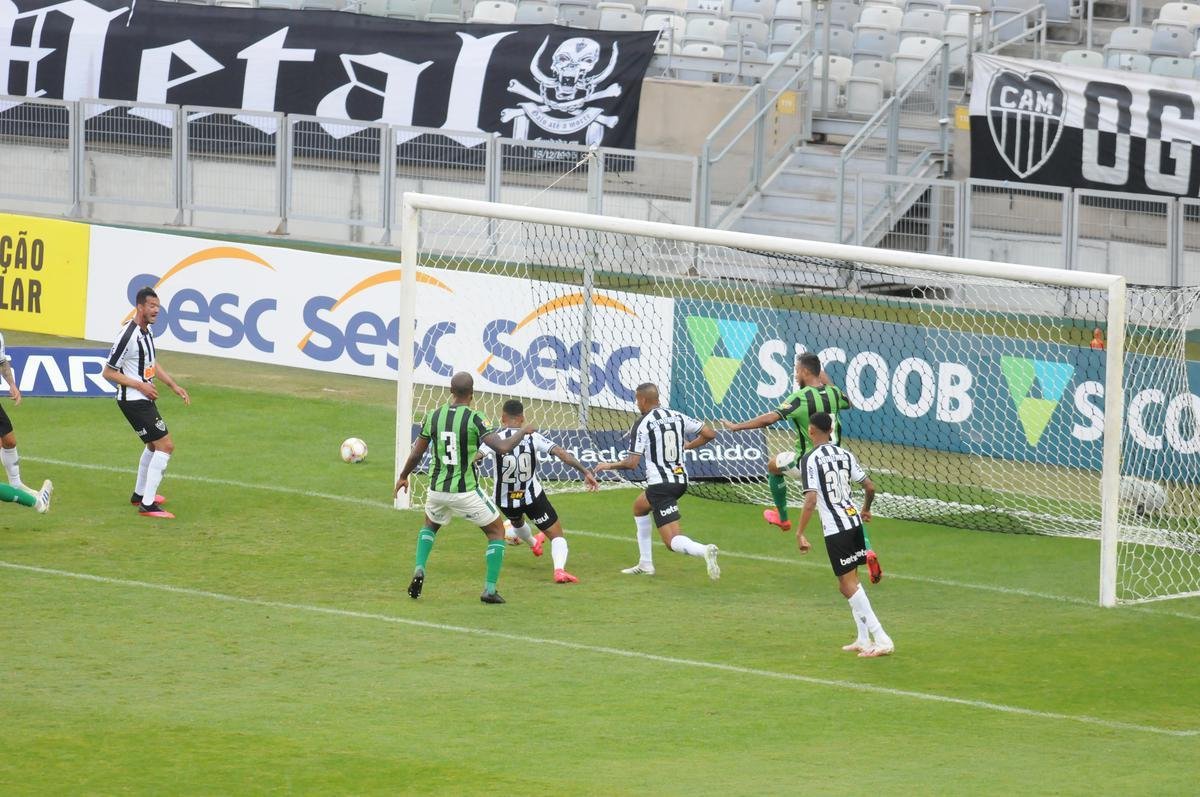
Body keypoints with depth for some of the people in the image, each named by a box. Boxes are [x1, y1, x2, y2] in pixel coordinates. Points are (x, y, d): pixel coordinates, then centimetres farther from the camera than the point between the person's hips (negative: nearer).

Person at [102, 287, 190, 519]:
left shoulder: (147, 331, 7)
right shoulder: (128, 336, -22)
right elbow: (108, 372, -18)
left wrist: (174, 386, 16)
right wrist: (140, 385, -20)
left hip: (145, 399, 10)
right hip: (134, 401, -10)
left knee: (154, 445, 25)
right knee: (166, 446, -13)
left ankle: (139, 494, 41)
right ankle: (147, 504, -14)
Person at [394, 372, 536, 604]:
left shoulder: (433, 417, -2)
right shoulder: (474, 419, -15)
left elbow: (416, 453, 6)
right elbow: (502, 447, -21)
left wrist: (403, 477, 24)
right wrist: (523, 432, -2)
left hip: (437, 489, 4)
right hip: (466, 491, -4)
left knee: (430, 525, 34)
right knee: (497, 531, 15)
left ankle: (419, 571, 11)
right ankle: (490, 589, 7)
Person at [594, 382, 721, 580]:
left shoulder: (643, 424, -10)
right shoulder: (677, 417, 7)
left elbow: (632, 463, -13)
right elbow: (709, 434, 6)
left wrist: (609, 466, 6)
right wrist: (687, 446, 21)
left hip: (660, 484, -8)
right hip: (681, 481, 8)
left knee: (673, 540, -12)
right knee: (639, 506, 34)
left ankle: (704, 551, -42)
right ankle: (645, 564, 34)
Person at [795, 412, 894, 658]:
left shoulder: (810, 460, -11)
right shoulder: (845, 455, 9)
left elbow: (811, 500, -19)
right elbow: (870, 487, 13)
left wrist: (799, 534, -14)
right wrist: (866, 509, 33)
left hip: (835, 528, -7)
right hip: (853, 520, 7)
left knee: (848, 586, -5)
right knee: (850, 581, 20)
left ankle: (882, 640, -11)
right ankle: (864, 639, 22)